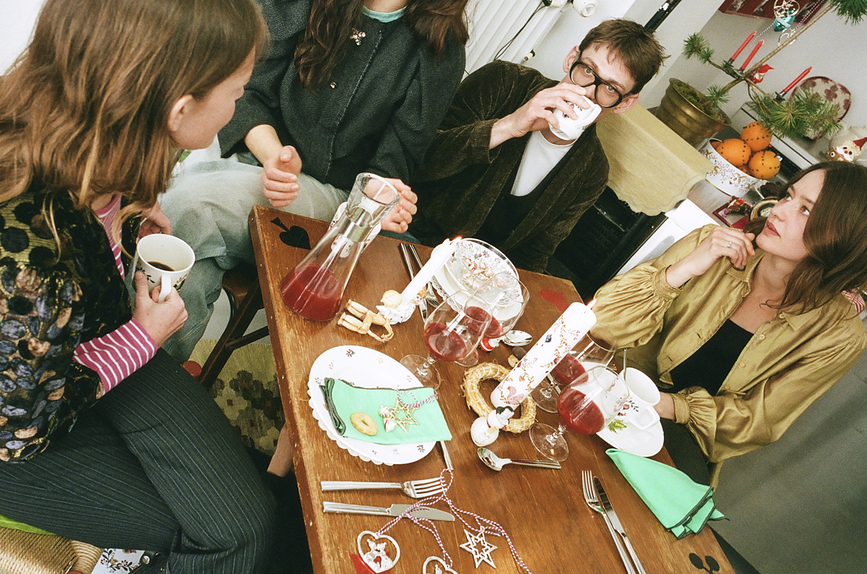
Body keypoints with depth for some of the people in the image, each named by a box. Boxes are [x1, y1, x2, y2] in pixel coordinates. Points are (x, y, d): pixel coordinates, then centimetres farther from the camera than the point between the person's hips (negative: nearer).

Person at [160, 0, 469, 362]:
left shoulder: (441, 50, -4)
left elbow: (391, 168, -3)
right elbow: (250, 94, 3)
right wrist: (273, 155, -17)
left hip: (330, 193, -3)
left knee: (187, 206, -30)